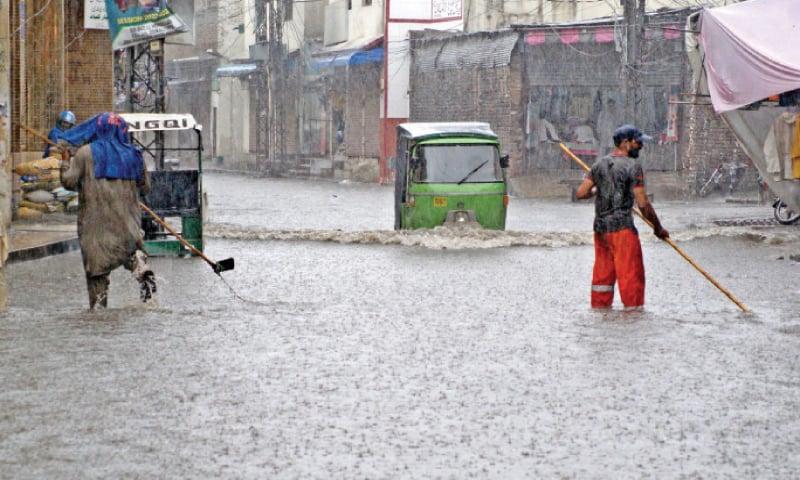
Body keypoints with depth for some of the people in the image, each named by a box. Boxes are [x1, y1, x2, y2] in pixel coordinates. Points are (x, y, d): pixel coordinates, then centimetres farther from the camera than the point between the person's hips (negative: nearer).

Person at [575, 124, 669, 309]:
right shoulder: (632, 166, -9)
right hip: (622, 227, -7)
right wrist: (658, 228, -2)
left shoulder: (600, 164, 10)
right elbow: (643, 204, -12)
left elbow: (581, 193, 8)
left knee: (603, 275, 12)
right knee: (631, 275, -3)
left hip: (600, 228, 7)